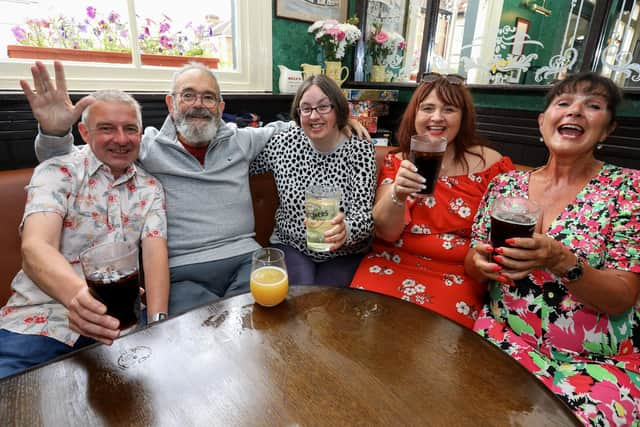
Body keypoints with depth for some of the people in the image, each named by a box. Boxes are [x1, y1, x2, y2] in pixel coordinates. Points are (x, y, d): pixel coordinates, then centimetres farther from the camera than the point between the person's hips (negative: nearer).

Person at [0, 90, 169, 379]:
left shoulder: (150, 188, 8)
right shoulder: (58, 172, -1)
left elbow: (155, 252, -4)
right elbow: (35, 247, -17)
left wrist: (157, 322, -22)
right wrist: (76, 293, -40)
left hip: (119, 319, 3)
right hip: (41, 320, -2)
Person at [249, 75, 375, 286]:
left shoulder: (360, 150, -9)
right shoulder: (284, 142, -4)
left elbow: (365, 215, -17)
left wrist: (346, 229, -38)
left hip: (344, 253, -1)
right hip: (291, 245, 1)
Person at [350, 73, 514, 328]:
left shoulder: (491, 163, 1)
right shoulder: (397, 163, 5)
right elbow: (385, 233, -5)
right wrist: (397, 194, -25)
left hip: (458, 276, 0)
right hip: (394, 264, 1)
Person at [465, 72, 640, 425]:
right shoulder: (506, 184, 2)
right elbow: (472, 268, 7)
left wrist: (561, 261, -27)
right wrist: (481, 262, -17)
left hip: (598, 361, 0)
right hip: (505, 336, 1)